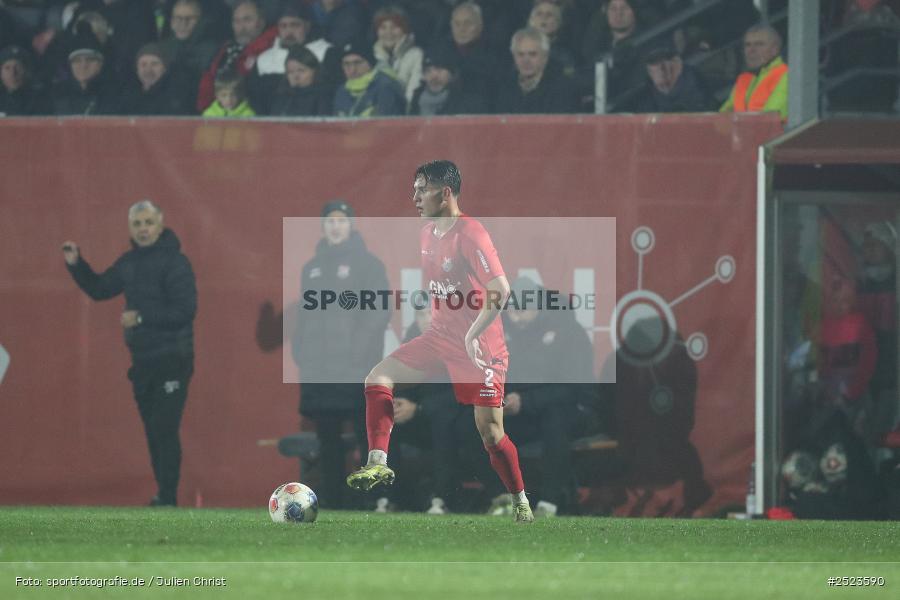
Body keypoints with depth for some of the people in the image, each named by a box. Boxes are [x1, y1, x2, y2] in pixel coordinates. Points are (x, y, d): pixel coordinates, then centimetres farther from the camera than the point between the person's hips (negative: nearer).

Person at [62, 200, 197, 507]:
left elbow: (185, 310, -20)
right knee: (153, 432, 12)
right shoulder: (130, 262, 12)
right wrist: (76, 265, 10)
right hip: (143, 360, 8)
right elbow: (99, 289, 24)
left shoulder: (174, 262, -13)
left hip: (171, 361, -8)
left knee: (164, 431, -12)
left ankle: (168, 499, -11)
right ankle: (164, 494, 20)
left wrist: (141, 317, -20)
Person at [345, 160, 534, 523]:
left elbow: (500, 290, -28)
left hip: (479, 347, -8)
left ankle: (521, 504, 13)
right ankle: (378, 464, -12)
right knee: (378, 378, -7)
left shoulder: (470, 234, -19)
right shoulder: (428, 233, 8)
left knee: (490, 433, -4)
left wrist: (473, 335, -28)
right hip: (439, 339, 8)